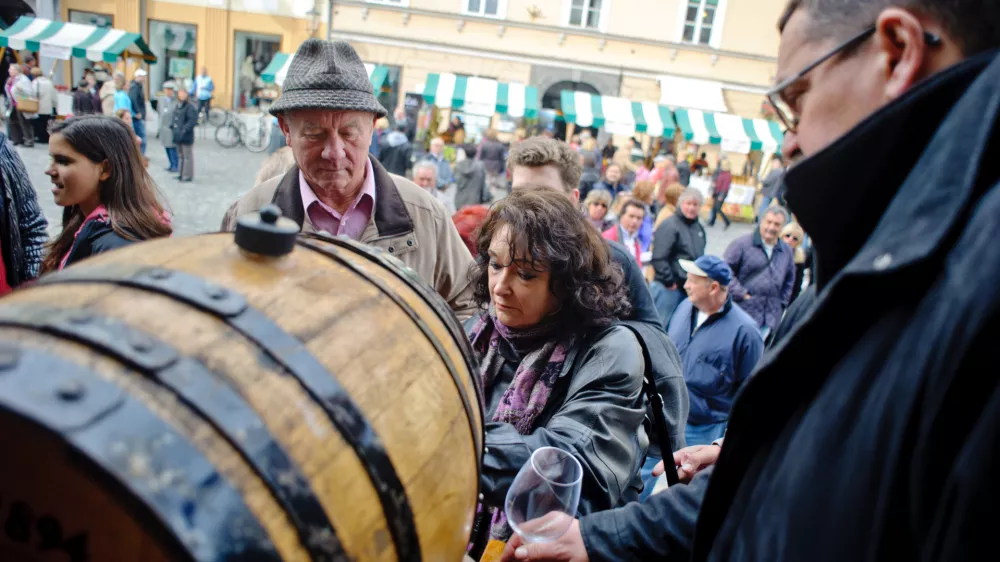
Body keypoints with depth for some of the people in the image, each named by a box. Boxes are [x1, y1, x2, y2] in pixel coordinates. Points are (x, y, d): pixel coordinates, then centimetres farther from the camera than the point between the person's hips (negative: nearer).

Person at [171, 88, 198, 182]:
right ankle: (180, 174, 28)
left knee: (187, 156, -2)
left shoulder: (190, 107, -13)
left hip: (186, 136, -9)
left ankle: (187, 175, 5)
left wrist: (184, 130, -23)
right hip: (178, 136, 9)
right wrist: (172, 125, 6)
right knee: (180, 155, 18)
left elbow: (193, 121, -20)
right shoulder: (178, 106, 13)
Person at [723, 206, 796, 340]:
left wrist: (782, 303, 16)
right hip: (744, 310, -4)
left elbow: (790, 279, 25)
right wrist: (742, 294, -10)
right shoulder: (742, 244, -4)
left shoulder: (786, 251, 12)